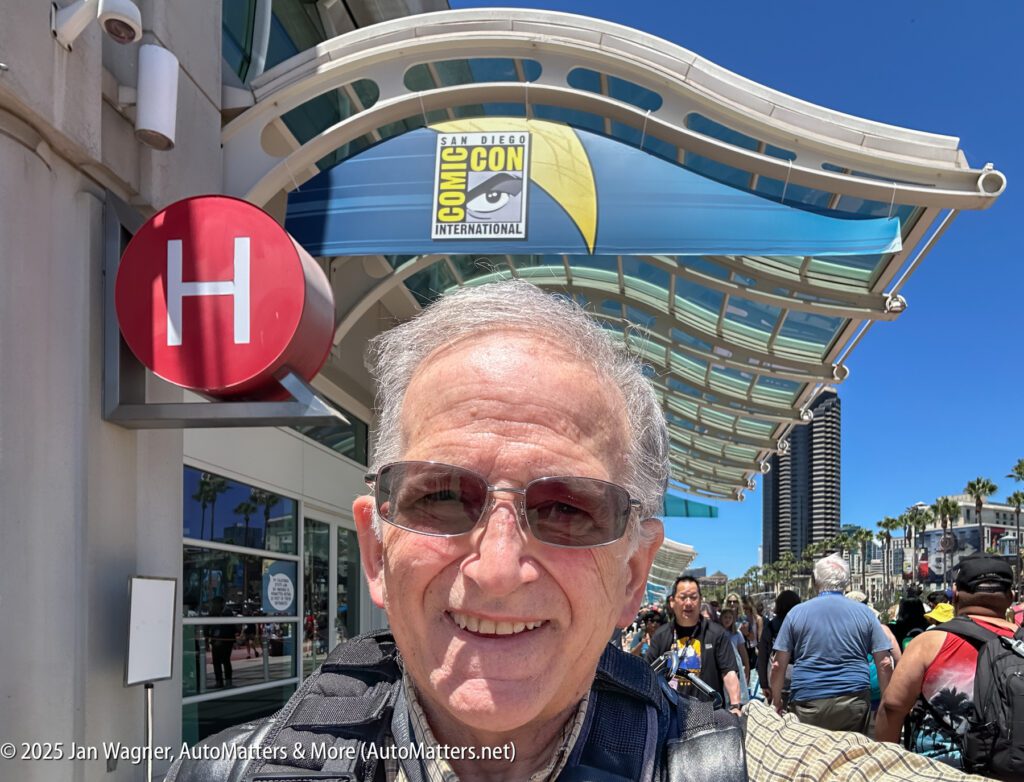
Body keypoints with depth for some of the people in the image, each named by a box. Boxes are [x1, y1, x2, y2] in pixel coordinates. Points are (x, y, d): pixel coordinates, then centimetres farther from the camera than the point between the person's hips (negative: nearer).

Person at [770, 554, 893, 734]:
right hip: (854, 702, 1)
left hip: (807, 704, -1)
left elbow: (779, 665, 2)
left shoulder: (796, 613, 3)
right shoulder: (864, 613, 4)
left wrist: (777, 703, 10)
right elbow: (884, 664, 3)